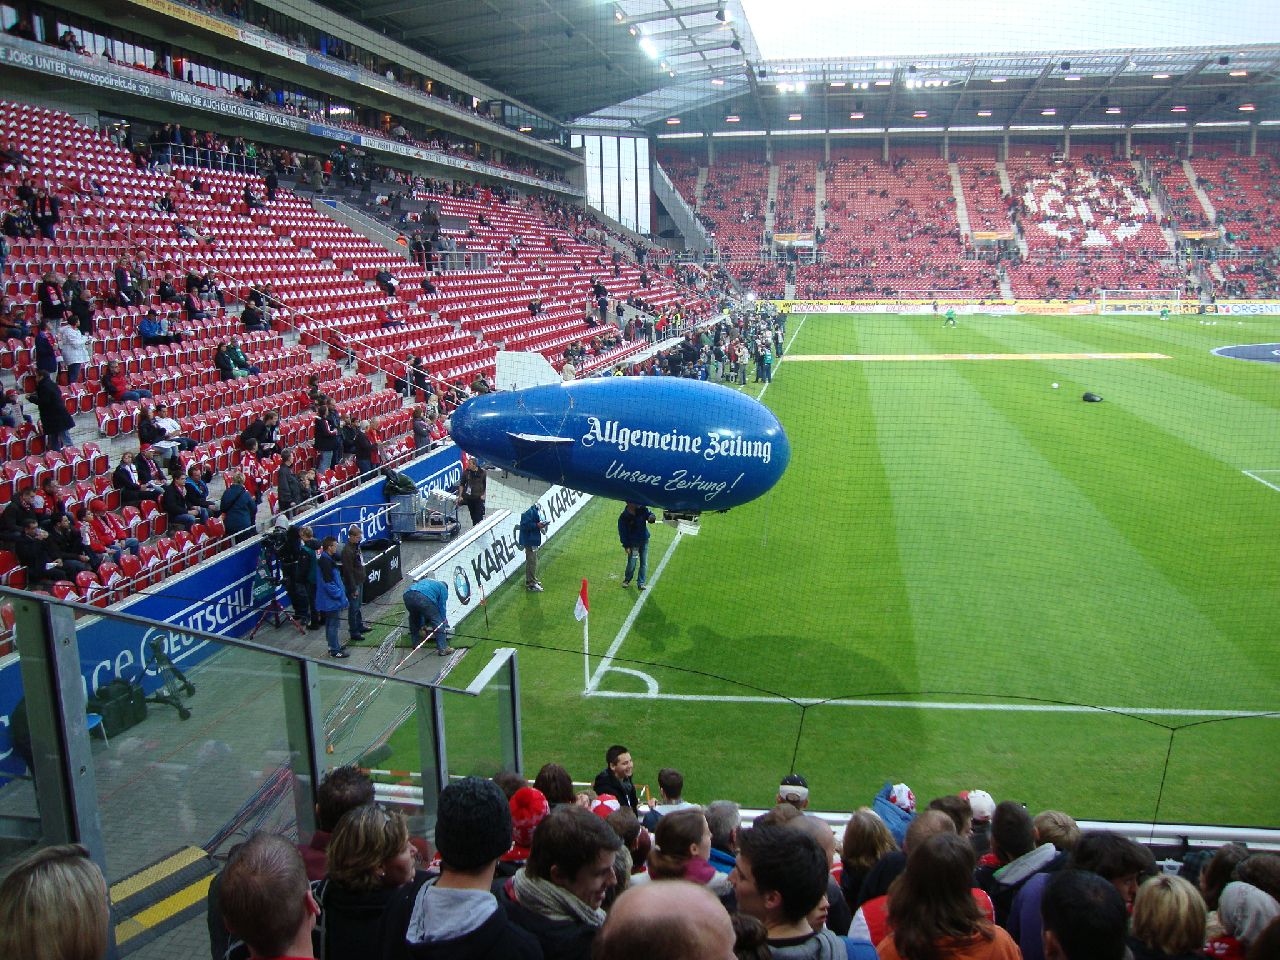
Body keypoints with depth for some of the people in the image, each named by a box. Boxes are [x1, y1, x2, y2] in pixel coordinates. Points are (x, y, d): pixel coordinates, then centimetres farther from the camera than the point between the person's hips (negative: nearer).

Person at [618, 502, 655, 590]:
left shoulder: (642, 510, -5)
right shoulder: (623, 517, -12)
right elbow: (622, 533, -8)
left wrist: (651, 517, -26)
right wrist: (626, 546, -12)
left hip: (644, 541, 3)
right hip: (633, 544, -3)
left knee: (644, 563, 3)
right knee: (632, 563, 0)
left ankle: (641, 583, 12)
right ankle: (627, 580, 25)